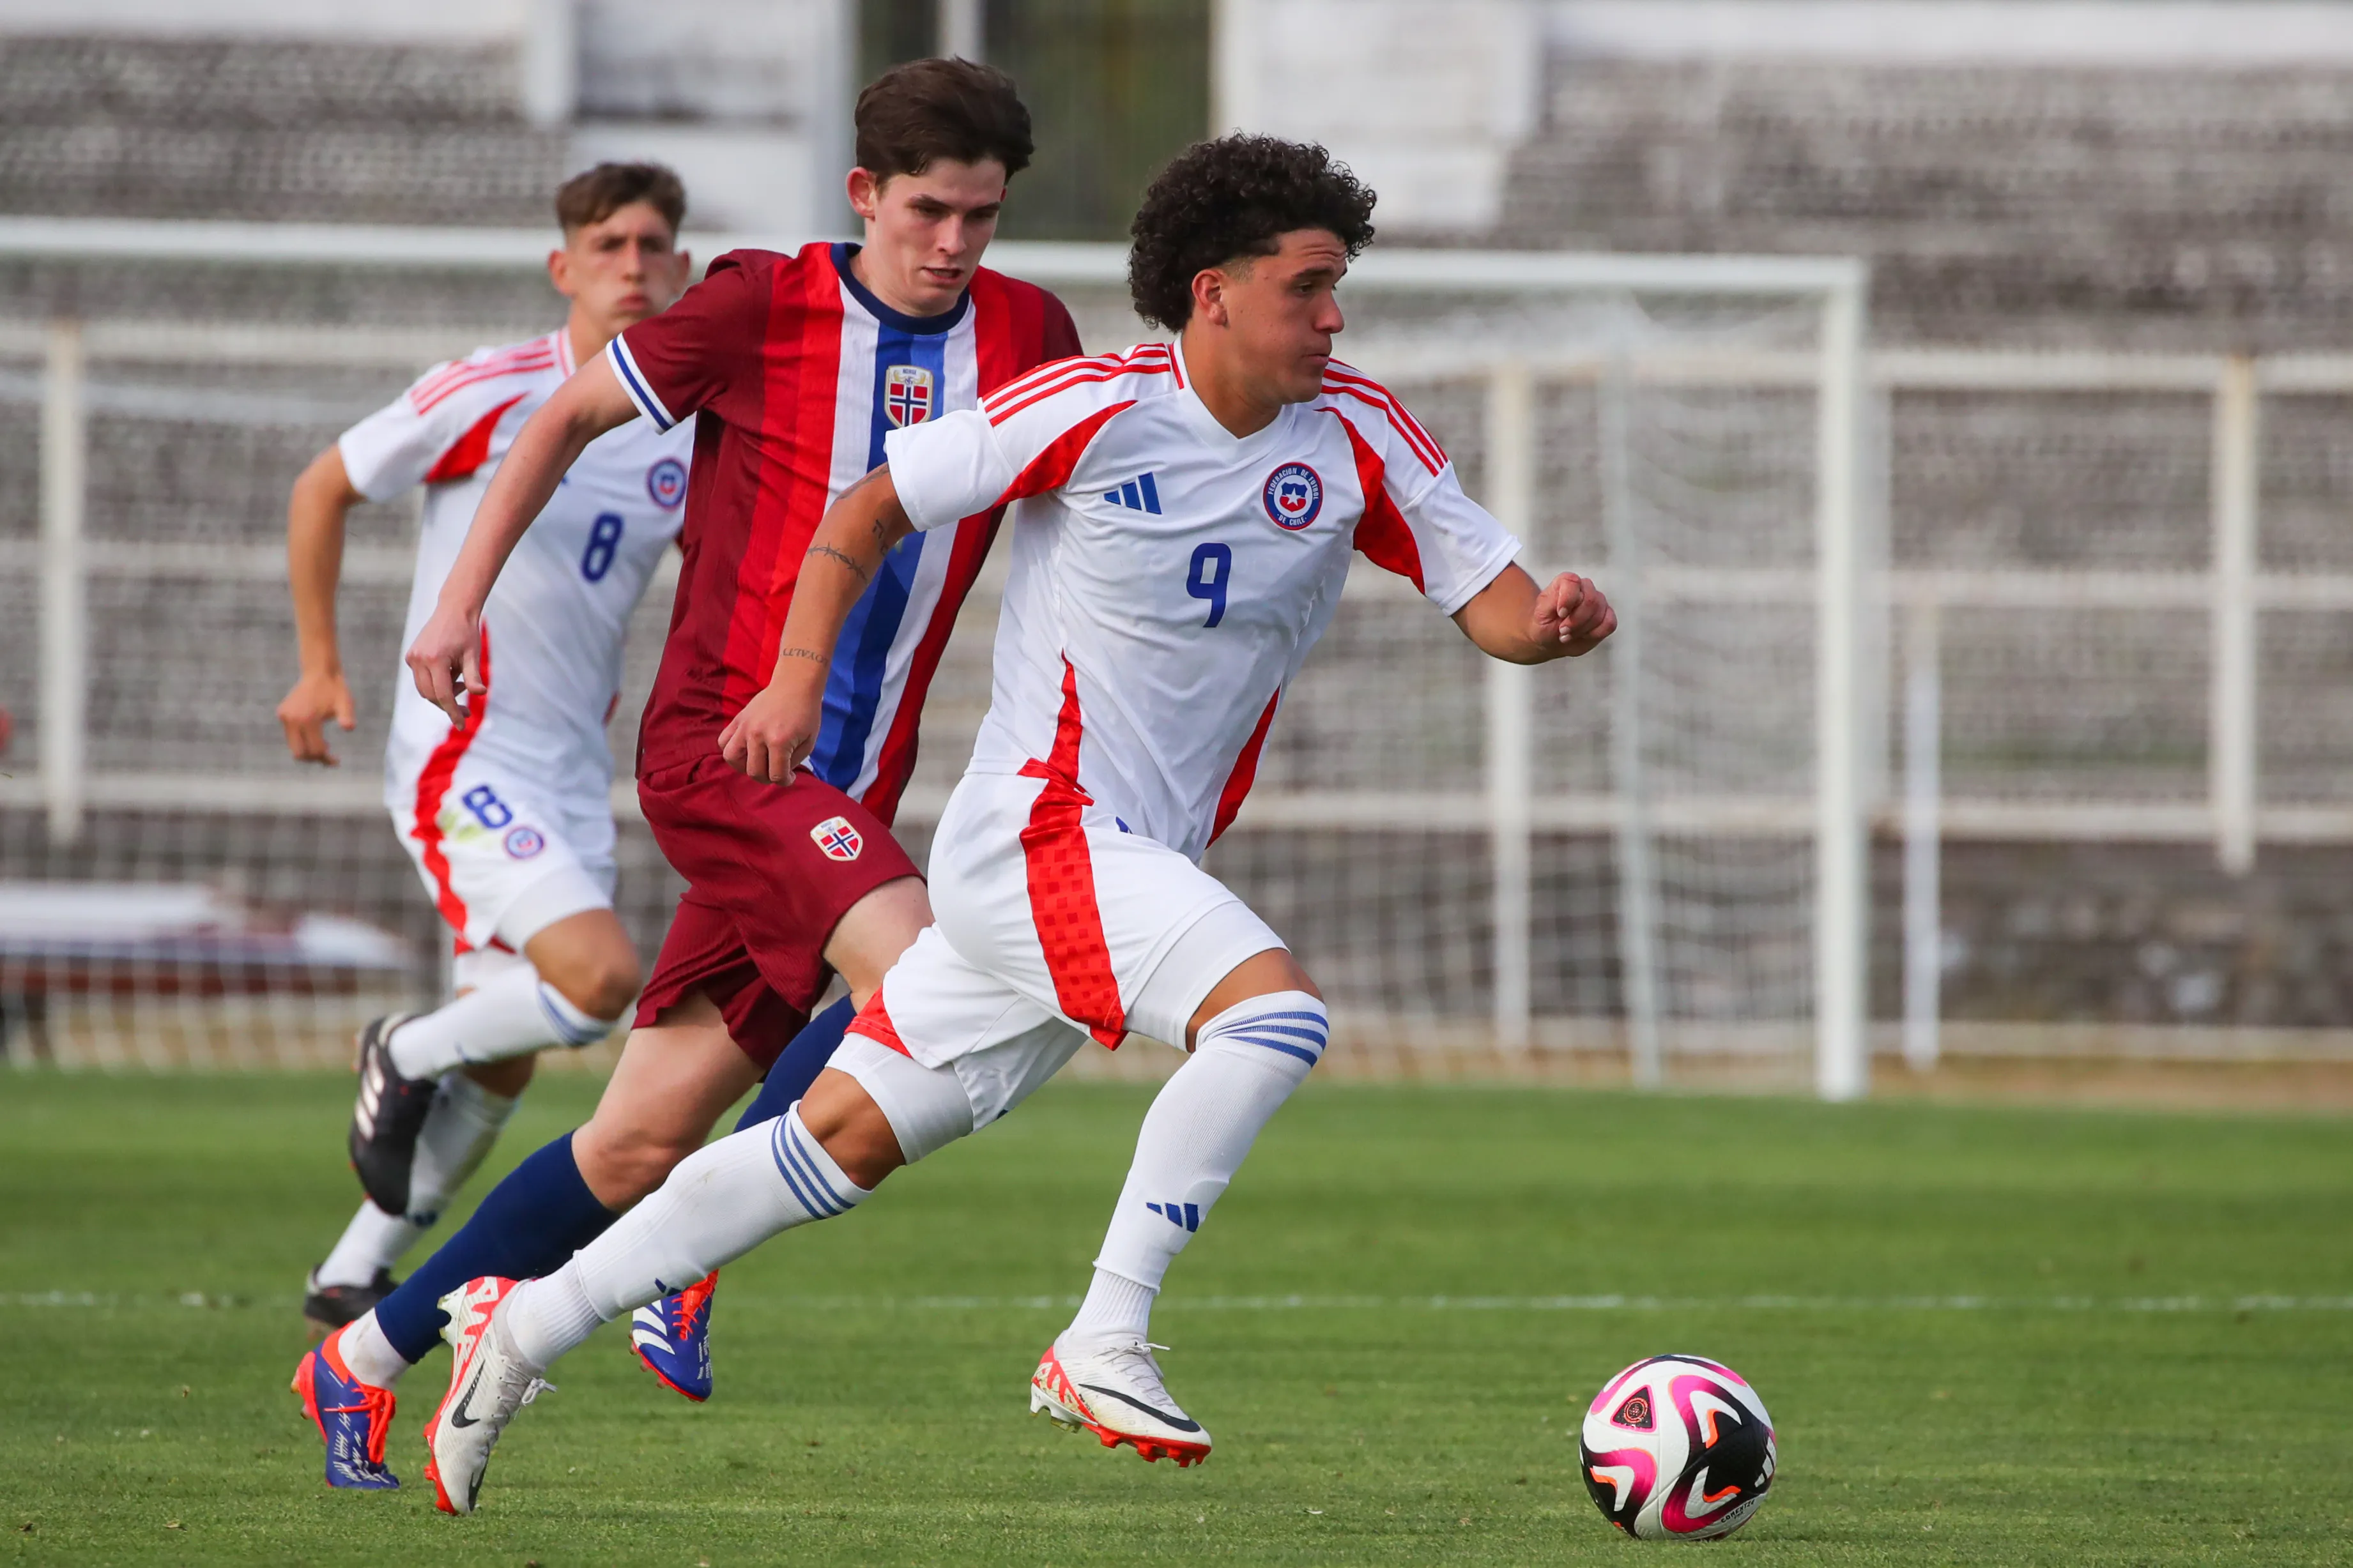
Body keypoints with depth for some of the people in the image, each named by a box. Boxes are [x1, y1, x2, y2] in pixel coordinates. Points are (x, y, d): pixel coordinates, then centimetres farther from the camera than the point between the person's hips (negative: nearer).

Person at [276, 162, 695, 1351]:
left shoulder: (692, 435, 5)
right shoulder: (490, 396, -11)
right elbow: (324, 488, 3)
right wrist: (320, 665, 4)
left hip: (572, 778, 6)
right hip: (464, 760, -6)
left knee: (496, 1069, 11)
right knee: (599, 975, -25)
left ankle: (354, 1277, 27)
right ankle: (406, 1055, 2)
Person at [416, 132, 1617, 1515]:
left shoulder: (1355, 437, 1)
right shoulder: (1097, 411, -13)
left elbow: (1489, 600, 2)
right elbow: (875, 508, -2)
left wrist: (1552, 620, -21)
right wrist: (800, 676, -13)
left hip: (1140, 866, 6)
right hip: (1035, 833, -6)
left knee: (849, 1138, 9)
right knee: (1274, 1005, -26)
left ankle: (527, 1326, 18)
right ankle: (1104, 1345, -20)